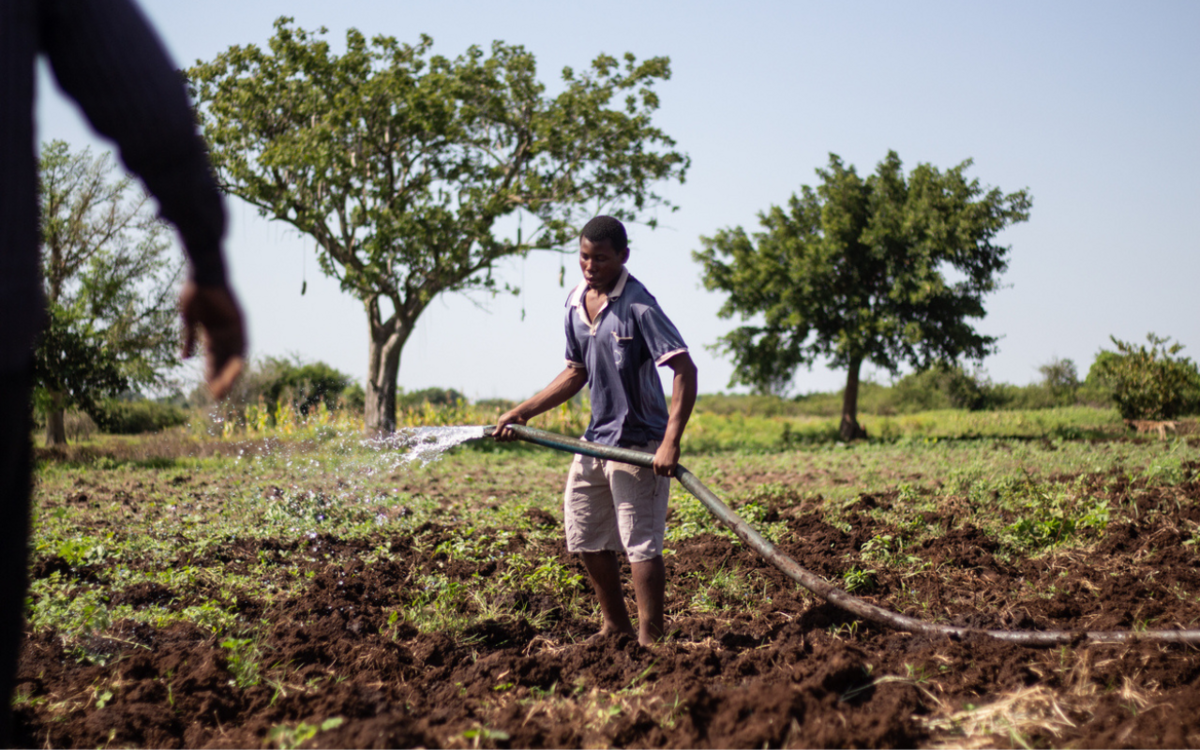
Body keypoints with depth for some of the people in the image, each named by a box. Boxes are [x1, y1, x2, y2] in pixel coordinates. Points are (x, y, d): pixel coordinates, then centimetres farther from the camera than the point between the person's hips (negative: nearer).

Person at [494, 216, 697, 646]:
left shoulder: (638, 306, -18)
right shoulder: (576, 303, 6)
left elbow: (685, 369, -23)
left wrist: (671, 442, -30)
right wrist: (522, 412, 15)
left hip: (637, 443, -8)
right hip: (595, 440, 9)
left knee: (640, 544, -5)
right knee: (585, 536, 16)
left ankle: (649, 638, 6)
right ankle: (615, 626, 32)